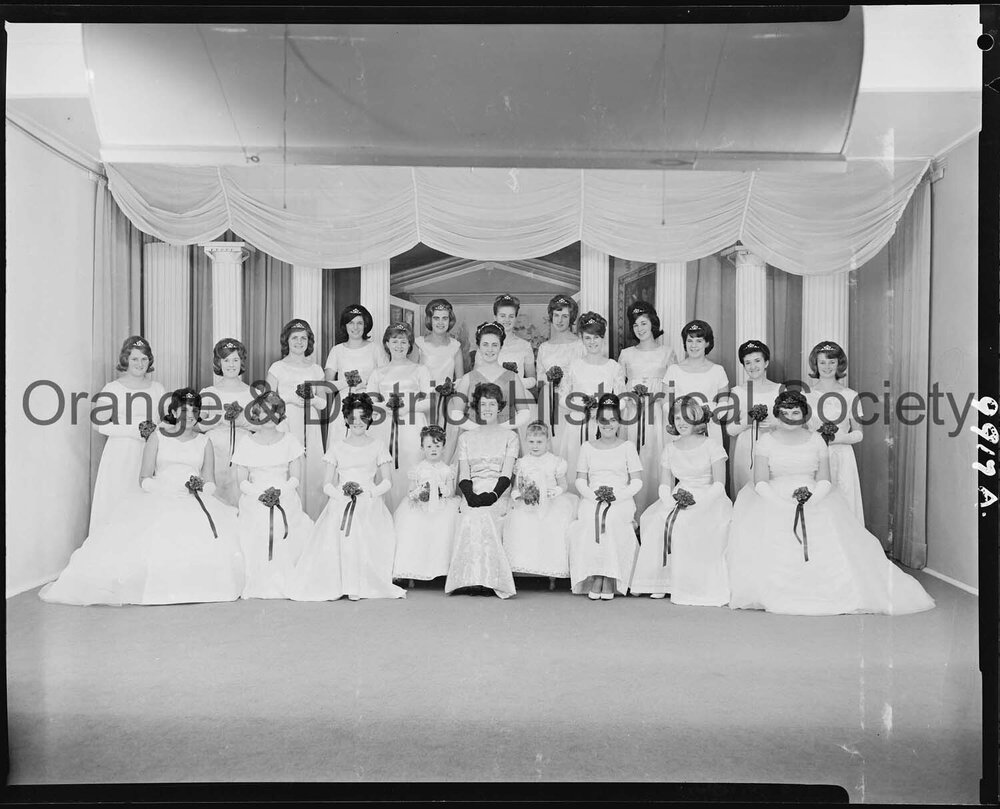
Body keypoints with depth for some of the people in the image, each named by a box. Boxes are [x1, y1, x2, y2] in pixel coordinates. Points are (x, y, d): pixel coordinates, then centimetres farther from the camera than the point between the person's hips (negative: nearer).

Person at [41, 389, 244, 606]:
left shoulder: (204, 442, 15)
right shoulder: (158, 437, 11)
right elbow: (145, 478, 7)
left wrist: (201, 486, -9)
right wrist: (164, 489, -12)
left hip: (195, 502, 1)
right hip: (160, 499, 0)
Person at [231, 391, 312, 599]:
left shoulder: (289, 441, 9)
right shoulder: (246, 445, 7)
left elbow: (295, 478, 5)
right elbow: (242, 482, 4)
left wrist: (279, 491, -12)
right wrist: (261, 493, -13)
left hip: (286, 500, 0)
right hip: (254, 503, 0)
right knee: (255, 541, -14)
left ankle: (286, 587, -3)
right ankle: (258, 587, -2)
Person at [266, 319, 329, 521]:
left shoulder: (316, 369, 12)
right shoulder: (277, 368, 5)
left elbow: (323, 403, 12)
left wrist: (311, 398, -8)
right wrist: (289, 398, -11)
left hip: (310, 429, 2)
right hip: (285, 428, -2)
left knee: (312, 473, -2)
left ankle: (311, 523, 6)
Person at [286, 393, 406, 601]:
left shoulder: (378, 446, 14)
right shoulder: (337, 447, 16)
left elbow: (387, 481, 9)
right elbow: (327, 484, 12)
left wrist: (368, 492, -8)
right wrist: (342, 492, -8)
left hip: (370, 503, -1)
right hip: (340, 504, 1)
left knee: (363, 535, -30)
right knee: (334, 535, -28)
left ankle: (357, 585, -21)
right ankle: (336, 584, -19)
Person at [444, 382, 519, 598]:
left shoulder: (509, 436, 13)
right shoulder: (466, 437, 19)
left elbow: (506, 474, 1)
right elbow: (463, 476, 7)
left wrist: (493, 495, -17)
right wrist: (471, 495, -13)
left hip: (499, 494, -1)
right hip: (473, 494, 2)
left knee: (480, 515, -33)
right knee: (471, 515, -32)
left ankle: (488, 579, -27)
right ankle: (473, 579, -28)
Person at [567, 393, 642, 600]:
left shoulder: (627, 447, 11)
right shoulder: (587, 447, 16)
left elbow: (637, 482, 5)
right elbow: (580, 480, 11)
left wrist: (617, 495, -11)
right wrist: (594, 494, -8)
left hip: (621, 501, -1)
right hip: (592, 499, 1)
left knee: (612, 519, -34)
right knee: (589, 519, -32)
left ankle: (610, 580, -25)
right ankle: (594, 579, -26)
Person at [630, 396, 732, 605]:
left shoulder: (712, 447, 1)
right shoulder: (670, 449, 13)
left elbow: (719, 485, -6)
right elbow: (665, 485, 10)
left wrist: (697, 502, -20)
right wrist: (670, 501, -12)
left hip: (708, 500, -4)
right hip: (678, 499, 5)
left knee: (688, 525, -34)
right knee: (654, 521, -23)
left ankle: (697, 587, -23)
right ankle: (660, 582, -16)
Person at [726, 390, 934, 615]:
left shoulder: (816, 441, 12)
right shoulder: (766, 442, 6)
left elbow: (824, 480, 6)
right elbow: (761, 482, -3)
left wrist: (812, 501, -14)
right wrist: (783, 504, -18)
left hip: (815, 501, 2)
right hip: (774, 501, -1)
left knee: (830, 543, -22)